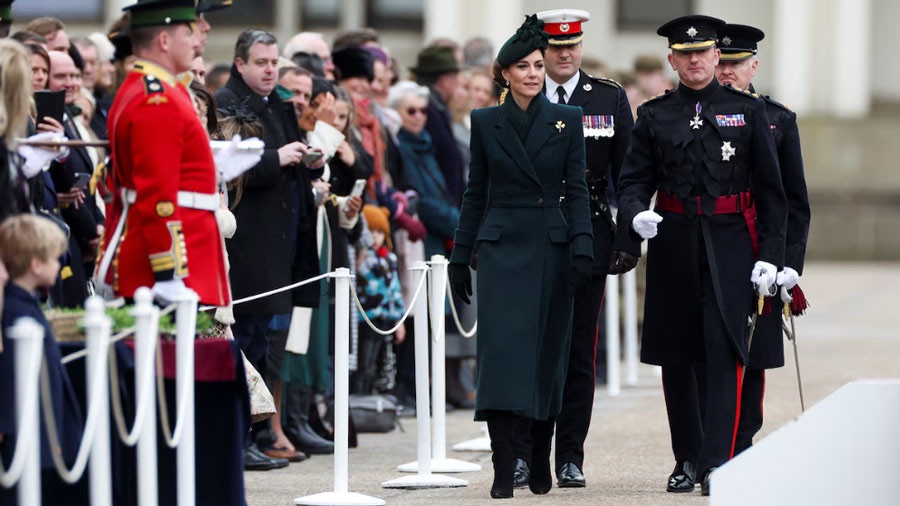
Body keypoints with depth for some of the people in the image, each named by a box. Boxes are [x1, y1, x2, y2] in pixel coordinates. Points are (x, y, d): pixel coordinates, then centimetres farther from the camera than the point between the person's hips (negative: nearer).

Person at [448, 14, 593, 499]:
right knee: (500, 351, -10)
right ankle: (503, 469, -11)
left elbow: (577, 189, 2)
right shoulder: (485, 122, 5)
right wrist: (460, 257, 7)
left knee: (547, 355, 4)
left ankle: (541, 461, 17)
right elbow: (475, 193, 9)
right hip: (501, 246, -1)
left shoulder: (567, 120, 4)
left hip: (551, 248, 1)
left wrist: (582, 245, -10)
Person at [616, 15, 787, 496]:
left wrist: (769, 255, -2)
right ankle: (687, 458, 22)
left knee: (724, 352, -12)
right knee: (675, 357, 7)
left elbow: (770, 189, 5)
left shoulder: (748, 111, 5)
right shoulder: (654, 116, 8)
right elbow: (633, 180, 6)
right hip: (674, 244, 2)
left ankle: (717, 463, -16)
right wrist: (636, 213, -17)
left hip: (730, 245, -2)